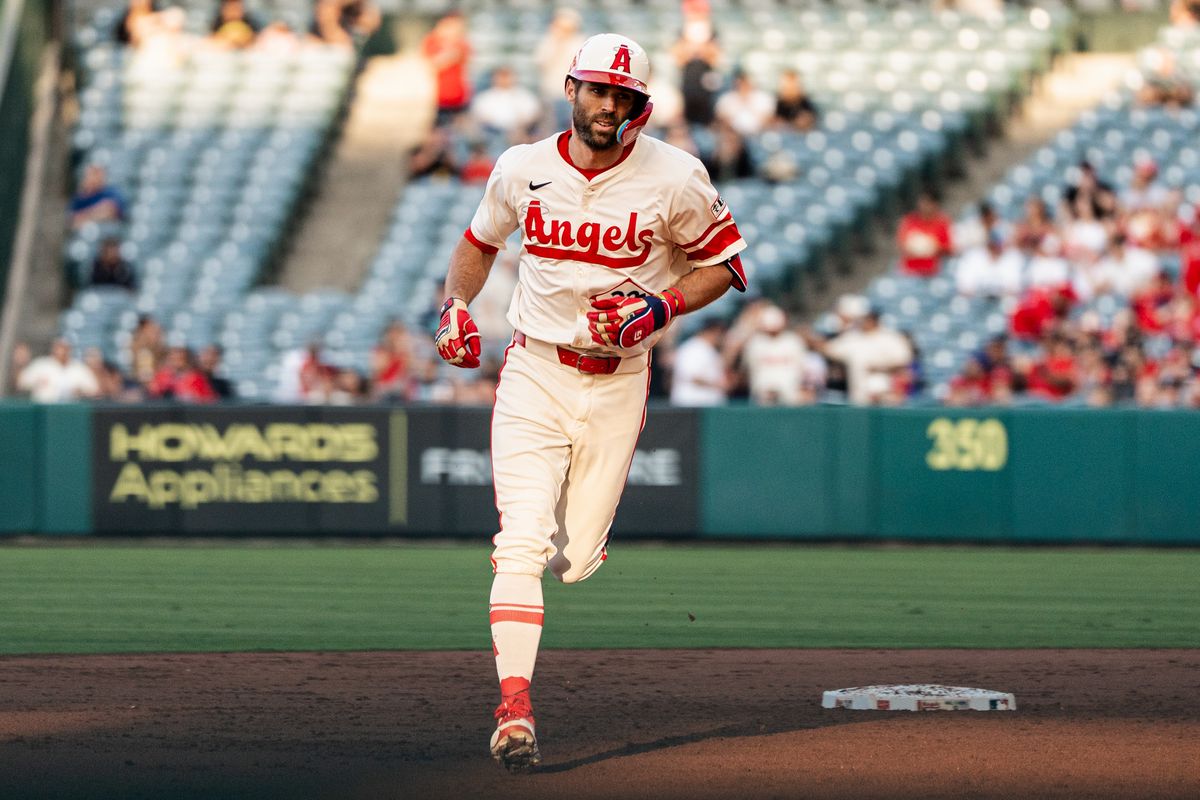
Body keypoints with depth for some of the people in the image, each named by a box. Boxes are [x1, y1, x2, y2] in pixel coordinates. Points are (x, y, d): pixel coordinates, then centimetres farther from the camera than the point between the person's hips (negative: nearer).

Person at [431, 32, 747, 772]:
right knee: (523, 543, -15)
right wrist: (455, 305, 1)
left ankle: (576, 530, 42)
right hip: (533, 375, 0)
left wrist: (657, 308, -14)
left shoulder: (674, 179, -8)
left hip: (616, 384, 0)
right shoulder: (522, 170, -1)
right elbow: (481, 239, 19)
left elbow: (726, 265, 1)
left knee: (578, 560, 2)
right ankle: (514, 712, -18)